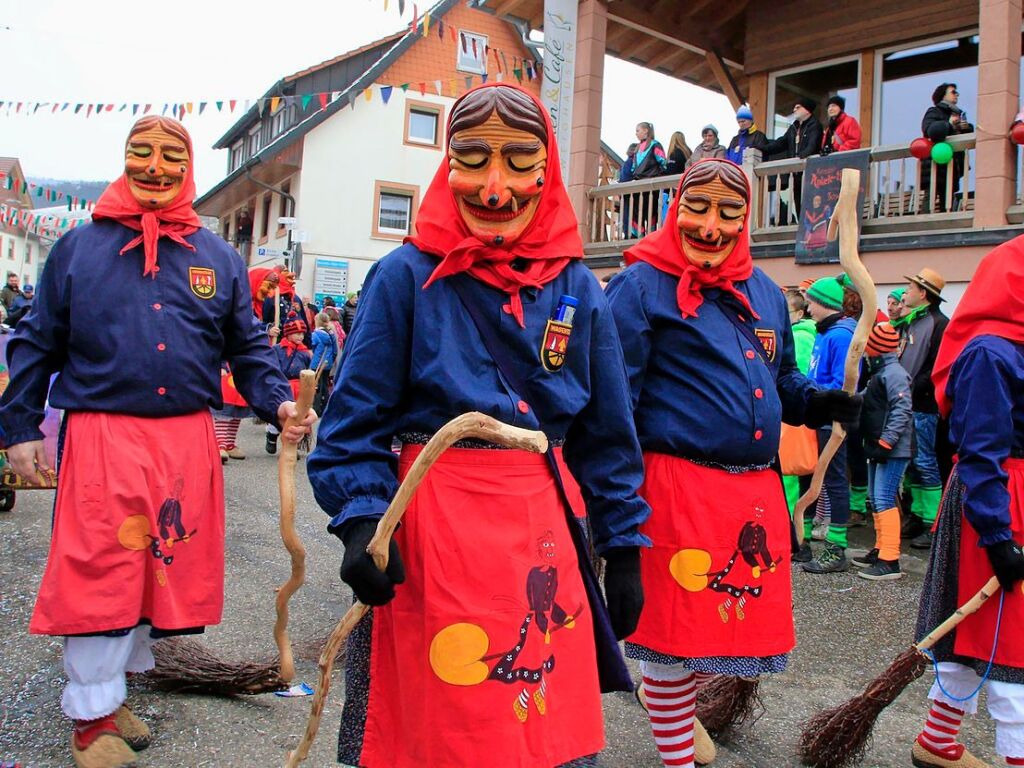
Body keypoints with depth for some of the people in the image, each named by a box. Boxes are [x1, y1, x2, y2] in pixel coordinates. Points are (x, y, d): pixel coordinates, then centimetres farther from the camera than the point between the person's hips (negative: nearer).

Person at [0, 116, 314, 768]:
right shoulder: (79, 246, 6)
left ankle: (110, 686, 30)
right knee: (99, 573, 0)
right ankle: (91, 714, 17)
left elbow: (248, 347, 11)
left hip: (188, 440, 3)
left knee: (164, 566, 10)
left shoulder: (219, 258, 10)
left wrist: (279, 402, -6)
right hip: (100, 437, -2)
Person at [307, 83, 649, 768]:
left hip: (546, 527, 4)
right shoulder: (407, 276, -4)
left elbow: (608, 433, 10)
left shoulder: (578, 288, 6)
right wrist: (362, 522, -16)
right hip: (434, 524, -3)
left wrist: (623, 549, 10)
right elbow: (356, 420, -3)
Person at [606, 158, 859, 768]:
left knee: (742, 620, 17)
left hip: (757, 489, 7)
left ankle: (673, 705, 45)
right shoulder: (643, 286, -7)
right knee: (679, 626, 4)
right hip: (679, 485, -7)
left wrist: (819, 403, 2)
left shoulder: (765, 293, 13)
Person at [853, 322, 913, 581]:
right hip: (879, 449, 11)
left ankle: (889, 561, -12)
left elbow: (901, 410, -21)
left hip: (893, 451, -11)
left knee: (884, 500, -13)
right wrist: (873, 443, 18)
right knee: (877, 500, 15)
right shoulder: (879, 373, 19)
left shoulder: (893, 373, -14)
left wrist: (885, 442, -24)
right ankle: (881, 550, 25)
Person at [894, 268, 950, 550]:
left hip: (923, 405, -8)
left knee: (926, 463, -5)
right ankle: (918, 515, 22)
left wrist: (913, 388, -18)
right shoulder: (907, 322, 16)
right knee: (910, 463, 13)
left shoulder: (939, 323, -10)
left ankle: (933, 524, 1)